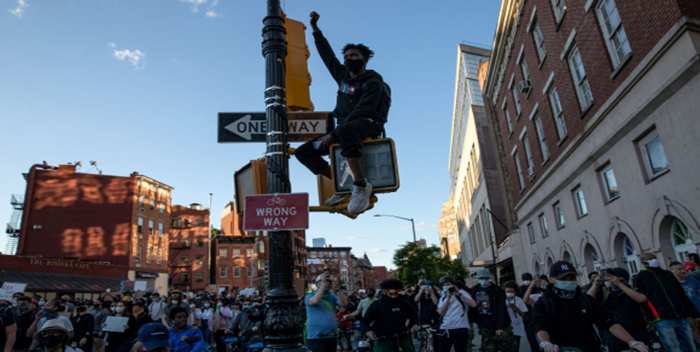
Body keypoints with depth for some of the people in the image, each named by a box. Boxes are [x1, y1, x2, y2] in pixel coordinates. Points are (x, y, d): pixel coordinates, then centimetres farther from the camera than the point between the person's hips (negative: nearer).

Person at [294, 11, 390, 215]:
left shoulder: (373, 83, -3)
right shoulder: (343, 76, 18)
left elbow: (360, 112, -16)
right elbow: (327, 55, 31)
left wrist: (333, 135, -22)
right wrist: (315, 28, 32)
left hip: (368, 125, -8)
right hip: (344, 128, 8)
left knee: (346, 131, -43)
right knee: (304, 152, -4)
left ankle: (361, 185, -35)